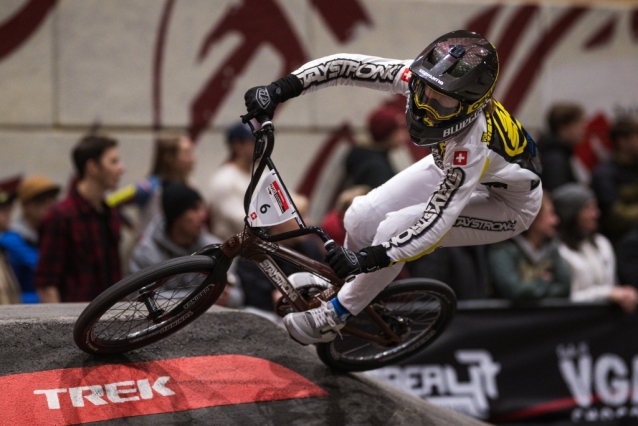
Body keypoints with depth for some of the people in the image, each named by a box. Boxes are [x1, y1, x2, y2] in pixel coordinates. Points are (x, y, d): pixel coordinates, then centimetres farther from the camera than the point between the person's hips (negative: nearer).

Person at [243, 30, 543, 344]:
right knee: (362, 217, -6)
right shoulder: (421, 80, -29)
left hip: (509, 203, -6)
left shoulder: (472, 145, -43)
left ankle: (334, 316, -2)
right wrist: (280, 89, -39)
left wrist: (369, 258, -50)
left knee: (394, 229, -24)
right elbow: (347, 67, -29)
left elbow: (434, 224, -42)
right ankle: (338, 283, 27)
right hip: (451, 167, 6)